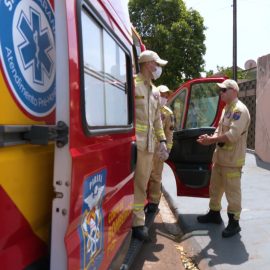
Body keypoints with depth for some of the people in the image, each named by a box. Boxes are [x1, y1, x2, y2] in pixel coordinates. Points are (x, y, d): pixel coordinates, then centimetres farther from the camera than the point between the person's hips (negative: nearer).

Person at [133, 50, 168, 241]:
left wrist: (162, 140, 16)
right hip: (133, 141, -8)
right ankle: (137, 222, 6)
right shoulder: (132, 84, -5)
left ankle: (138, 219, 23)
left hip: (149, 143, 8)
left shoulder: (155, 91, 19)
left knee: (143, 181, 12)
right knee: (132, 182, -4)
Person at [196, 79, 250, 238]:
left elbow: (233, 135, -25)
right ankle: (214, 214, 36)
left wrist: (212, 140, -18)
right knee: (215, 188, 19)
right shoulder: (227, 109, 15)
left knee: (232, 192, 1)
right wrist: (210, 138, -4)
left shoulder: (239, 110, -16)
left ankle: (234, 223, 14)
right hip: (220, 157, 10)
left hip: (232, 159, -10)